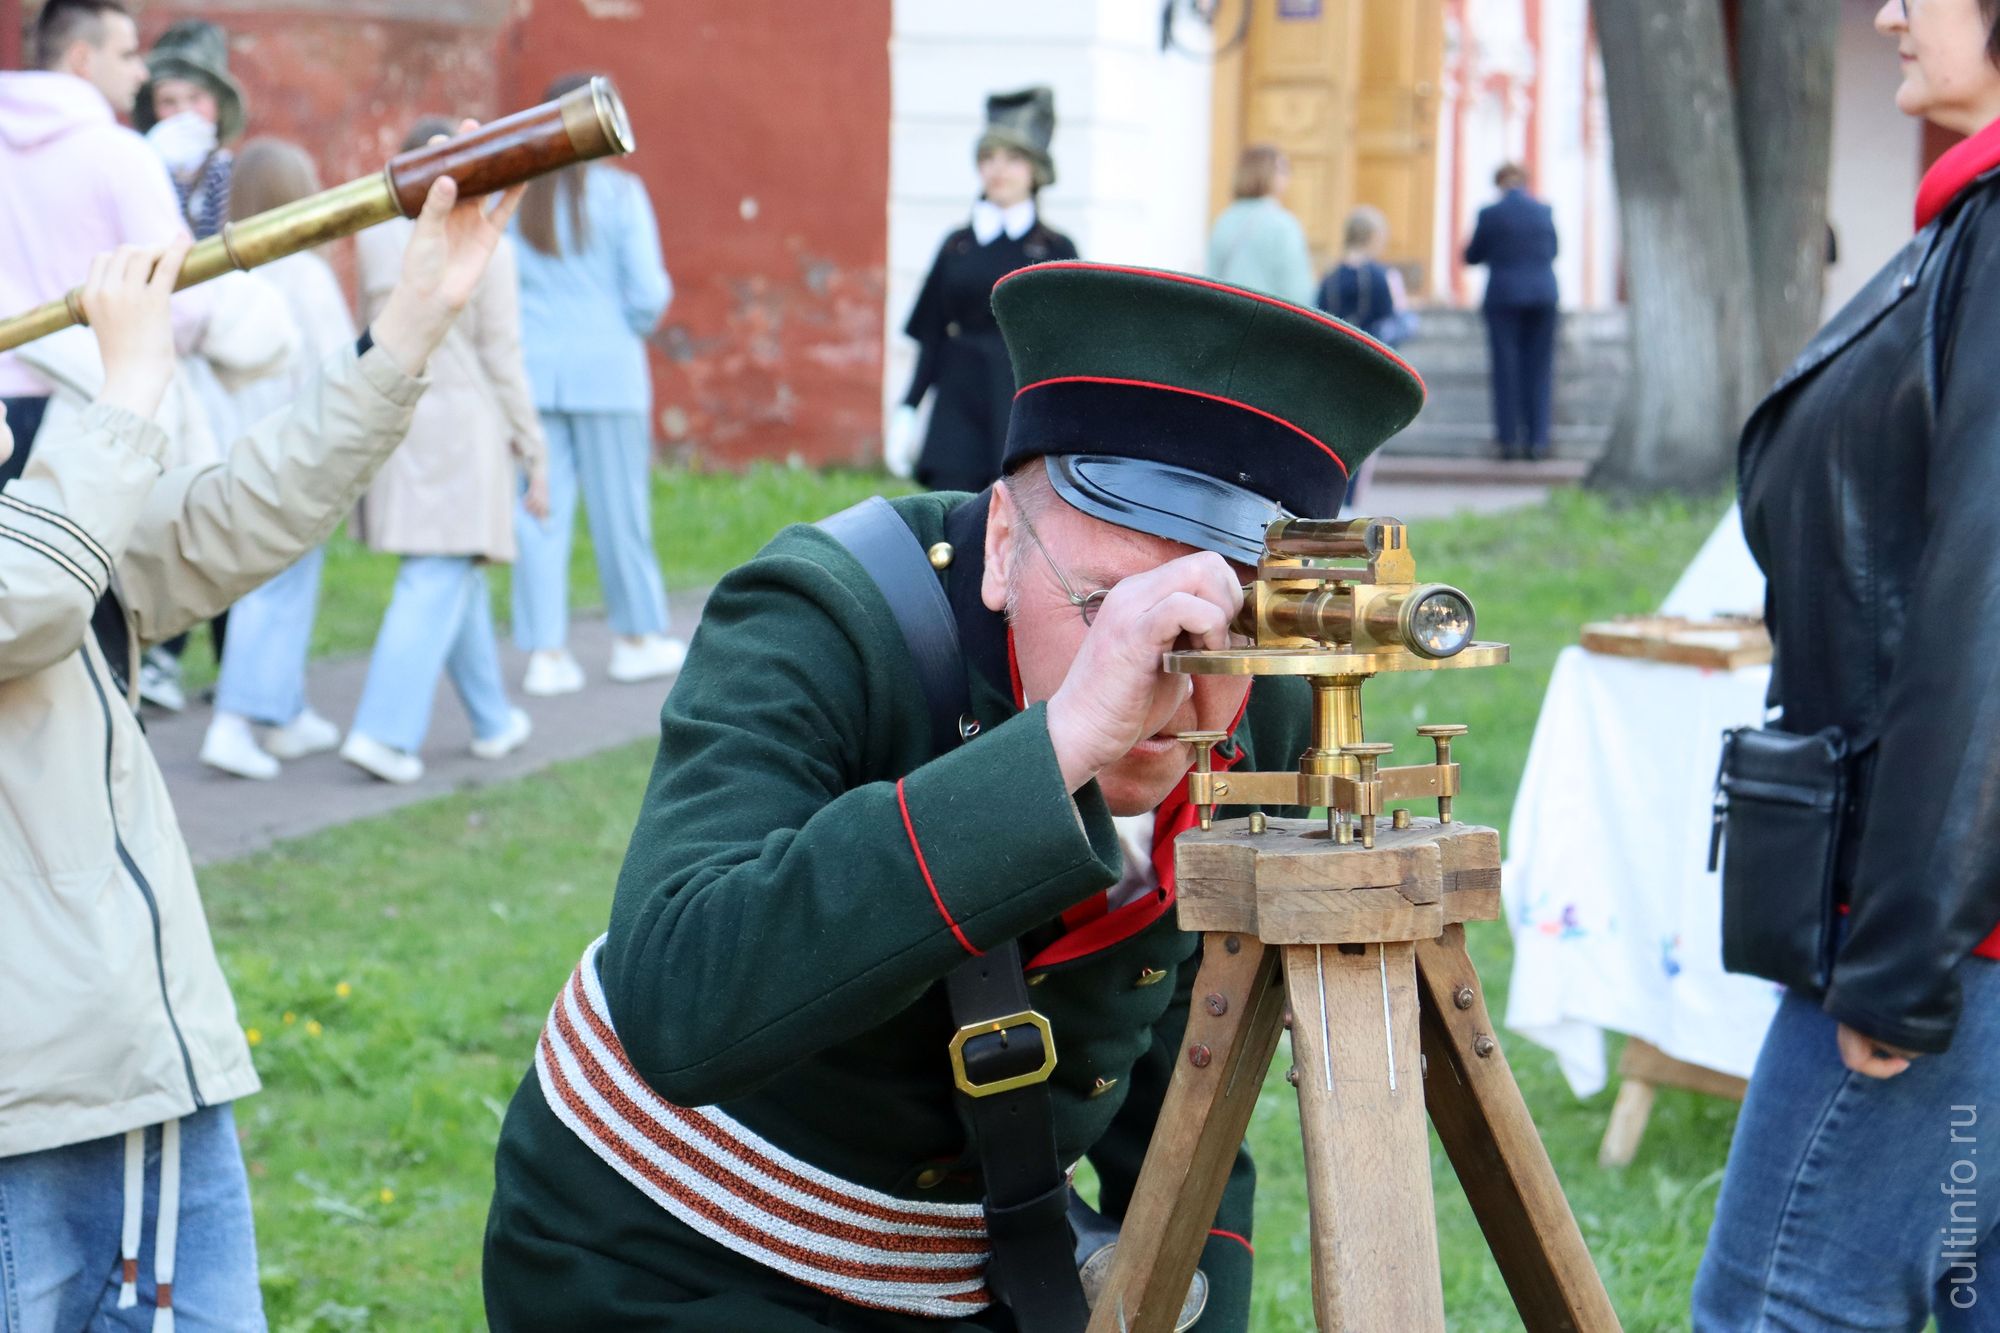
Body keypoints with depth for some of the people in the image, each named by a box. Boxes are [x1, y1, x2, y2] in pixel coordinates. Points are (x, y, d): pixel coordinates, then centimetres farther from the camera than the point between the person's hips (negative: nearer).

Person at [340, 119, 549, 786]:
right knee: (437, 581, -5)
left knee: (458, 576, 18)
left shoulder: (374, 241, 3)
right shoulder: (489, 250, -9)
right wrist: (534, 455, -1)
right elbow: (502, 360, -7)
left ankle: (492, 721, 29)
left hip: (393, 423, 6)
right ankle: (383, 731, -14)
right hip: (464, 425, -6)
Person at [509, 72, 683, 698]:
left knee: (538, 510, 4)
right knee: (620, 507, 9)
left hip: (529, 367, 3)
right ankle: (638, 638, 22)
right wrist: (639, 322, 12)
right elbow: (648, 291, -8)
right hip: (605, 366, -3)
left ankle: (545, 652, 2)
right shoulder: (619, 193, -7)